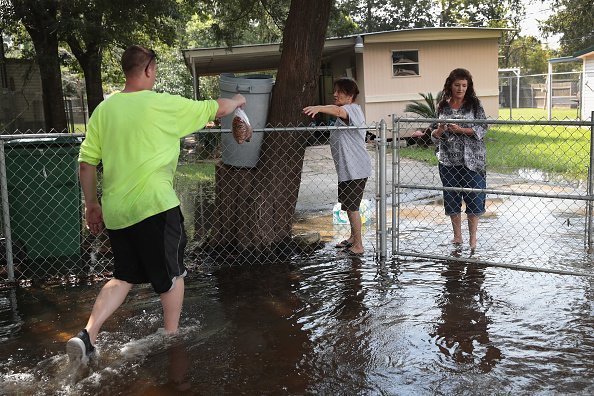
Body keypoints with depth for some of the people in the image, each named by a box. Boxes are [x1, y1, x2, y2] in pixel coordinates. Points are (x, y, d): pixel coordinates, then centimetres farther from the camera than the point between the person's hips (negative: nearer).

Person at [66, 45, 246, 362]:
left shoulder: (104, 109, 6)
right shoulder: (163, 104, -8)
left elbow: (87, 162, 7)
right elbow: (217, 109, 4)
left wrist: (92, 204, 18)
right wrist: (237, 101, 25)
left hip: (115, 210, 6)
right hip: (154, 205, -6)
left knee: (123, 276, 20)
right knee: (171, 276, 14)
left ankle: (87, 335, 7)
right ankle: (171, 339, 25)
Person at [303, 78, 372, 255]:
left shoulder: (353, 109, -16)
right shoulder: (345, 112, 18)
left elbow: (338, 111, -38)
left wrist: (319, 108, -53)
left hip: (355, 169, -11)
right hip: (347, 168, 11)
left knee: (351, 207, -7)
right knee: (348, 205, 21)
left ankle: (358, 246, 1)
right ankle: (353, 238, 36)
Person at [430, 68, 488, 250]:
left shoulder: (474, 104, 1)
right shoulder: (442, 106, 8)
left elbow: (482, 129, -7)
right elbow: (435, 136, 11)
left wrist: (460, 129, -19)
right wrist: (439, 130, -12)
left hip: (471, 159, -3)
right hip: (448, 160, 3)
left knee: (474, 198, -1)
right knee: (451, 199, 8)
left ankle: (473, 237, 11)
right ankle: (457, 236, 21)